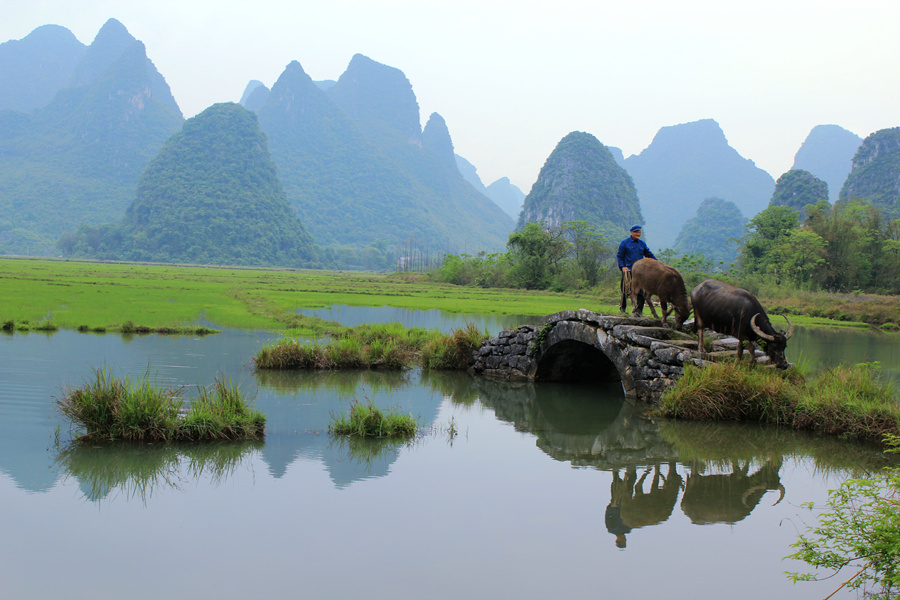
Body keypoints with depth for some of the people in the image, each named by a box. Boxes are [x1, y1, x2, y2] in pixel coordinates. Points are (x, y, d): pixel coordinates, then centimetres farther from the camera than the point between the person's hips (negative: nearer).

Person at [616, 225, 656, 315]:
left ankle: (638, 310, -4)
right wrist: (622, 267, -12)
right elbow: (619, 256, 1)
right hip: (628, 270, -3)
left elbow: (649, 255, 21)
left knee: (640, 291, -7)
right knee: (626, 290, 4)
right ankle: (622, 308, 21)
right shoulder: (625, 243, 3)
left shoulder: (642, 244, 14)